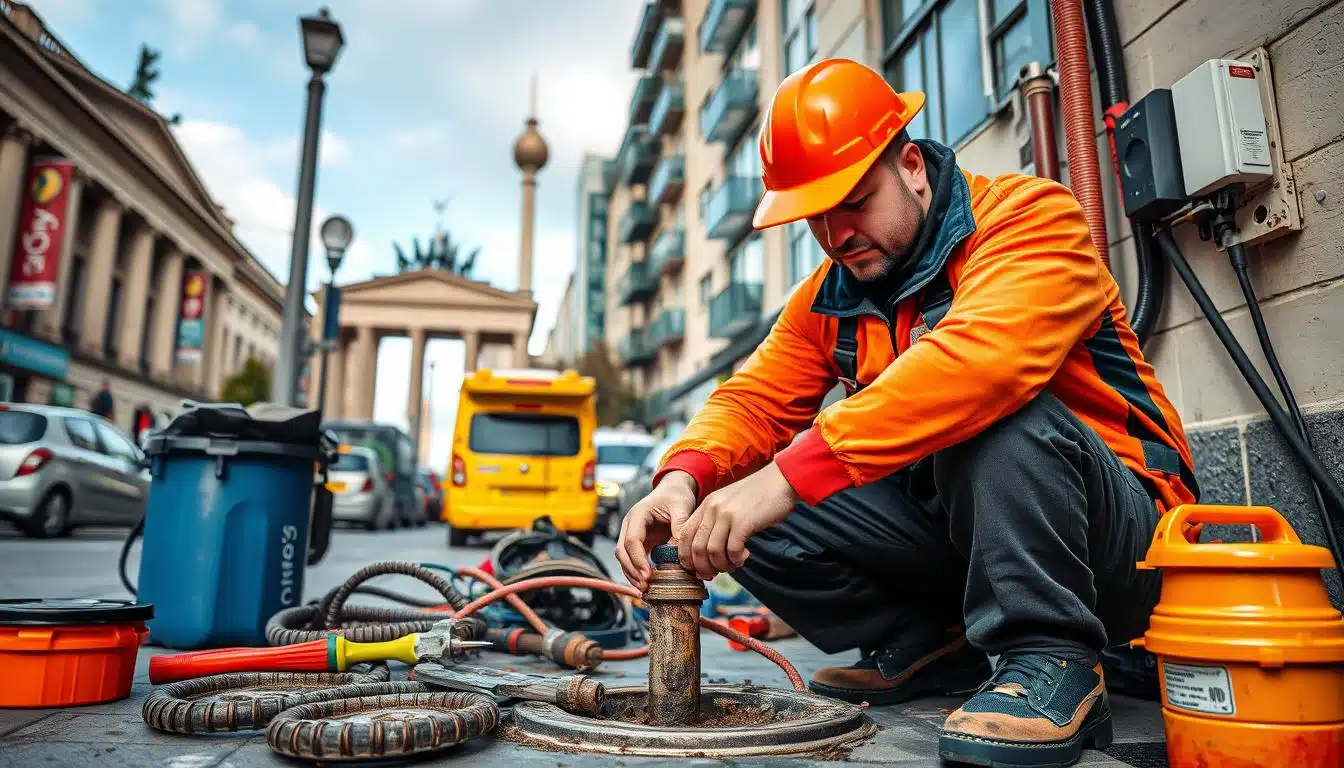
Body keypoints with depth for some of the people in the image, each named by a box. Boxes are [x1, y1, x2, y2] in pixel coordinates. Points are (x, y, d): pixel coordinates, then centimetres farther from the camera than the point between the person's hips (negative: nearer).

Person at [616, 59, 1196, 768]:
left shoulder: (1030, 215, -15)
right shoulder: (828, 297, 6)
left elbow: (981, 358, -35)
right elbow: (756, 398, -3)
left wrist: (790, 475, -41)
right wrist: (683, 478, -26)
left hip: (1117, 540, -6)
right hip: (951, 529, 6)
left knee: (995, 408, -35)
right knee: (755, 521, -10)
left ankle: (1050, 660, -19)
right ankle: (926, 646, 7)